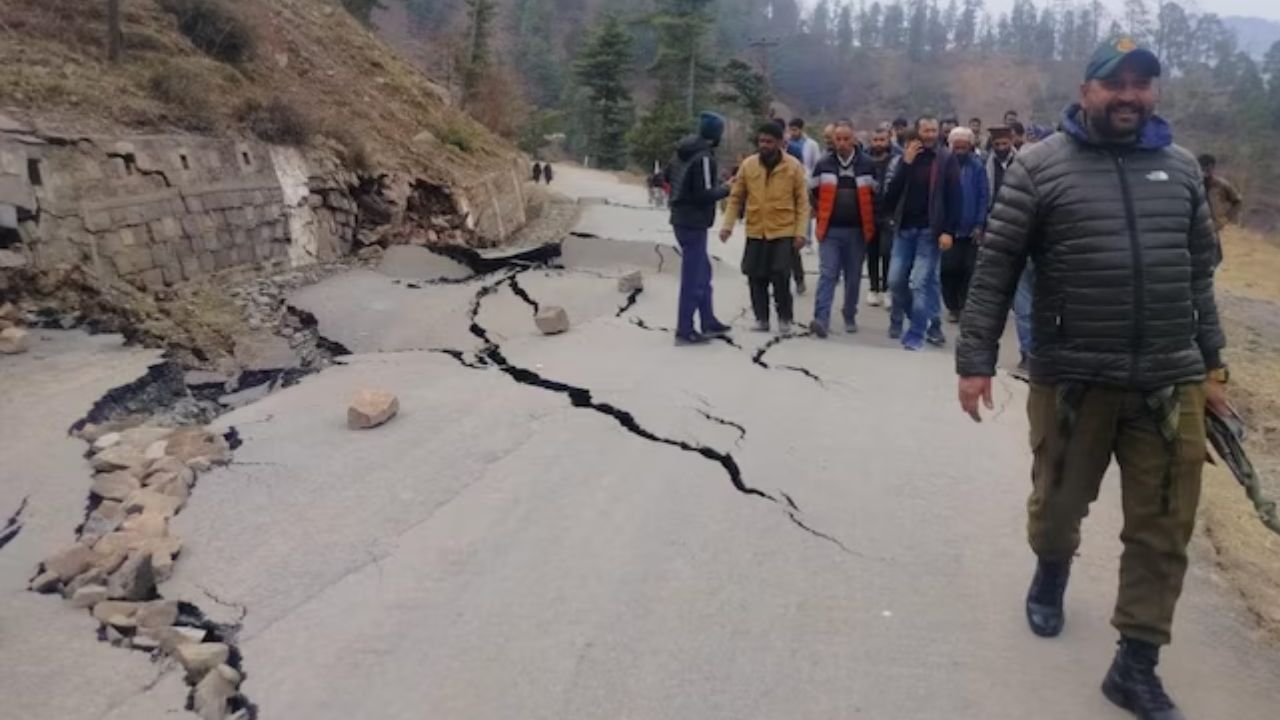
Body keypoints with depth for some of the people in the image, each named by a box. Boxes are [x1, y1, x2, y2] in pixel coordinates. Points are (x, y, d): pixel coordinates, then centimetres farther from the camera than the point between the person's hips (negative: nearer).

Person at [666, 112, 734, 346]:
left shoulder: (684, 152, 9)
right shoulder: (704, 157, -18)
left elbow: (668, 175, 22)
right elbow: (705, 194, -22)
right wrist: (726, 188, -6)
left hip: (682, 219, 10)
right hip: (694, 223, -10)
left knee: (703, 272, 18)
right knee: (693, 277, -4)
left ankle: (709, 323, 27)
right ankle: (684, 331, 0)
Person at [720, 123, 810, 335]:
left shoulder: (794, 166, -3)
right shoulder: (748, 165, 1)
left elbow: (802, 201, -1)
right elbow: (736, 198, 5)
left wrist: (800, 231, -8)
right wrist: (728, 225, -4)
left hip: (783, 232, -2)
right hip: (755, 232, 3)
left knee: (781, 276, -7)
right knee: (756, 277, 5)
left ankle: (784, 318, 11)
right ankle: (761, 318, 21)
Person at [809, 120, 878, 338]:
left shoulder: (867, 165, 1)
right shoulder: (823, 164, 3)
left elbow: (876, 195, 9)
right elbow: (813, 193, 13)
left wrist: (868, 221, 8)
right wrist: (821, 215, 10)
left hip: (857, 230, 1)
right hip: (830, 230, -1)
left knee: (853, 276, 10)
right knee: (827, 274, -10)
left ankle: (850, 317, 25)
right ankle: (821, 319, -17)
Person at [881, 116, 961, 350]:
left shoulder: (946, 160, -1)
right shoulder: (904, 158, 8)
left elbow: (954, 198, -5)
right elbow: (890, 196, -2)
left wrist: (949, 231, -14)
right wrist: (905, 163, -9)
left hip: (930, 230, -4)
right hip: (905, 228, 4)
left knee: (920, 282, -7)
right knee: (896, 280, 4)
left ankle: (916, 334, 1)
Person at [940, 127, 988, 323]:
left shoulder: (977, 167, 0)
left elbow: (984, 197, -2)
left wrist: (979, 225, -7)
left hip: (970, 229, 0)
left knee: (968, 270, 3)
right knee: (948, 269, 1)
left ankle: (965, 306, 14)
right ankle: (952, 306, 14)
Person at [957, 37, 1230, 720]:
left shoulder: (1180, 167, 10)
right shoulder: (1040, 165, -3)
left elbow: (1200, 273, 15)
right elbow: (995, 268, -5)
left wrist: (1211, 365, 13)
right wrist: (975, 360, -10)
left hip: (1171, 383, 3)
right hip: (1072, 378, -3)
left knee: (1163, 531, 6)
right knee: (1058, 501, 14)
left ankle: (1136, 665, 20)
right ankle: (1051, 571, 48)